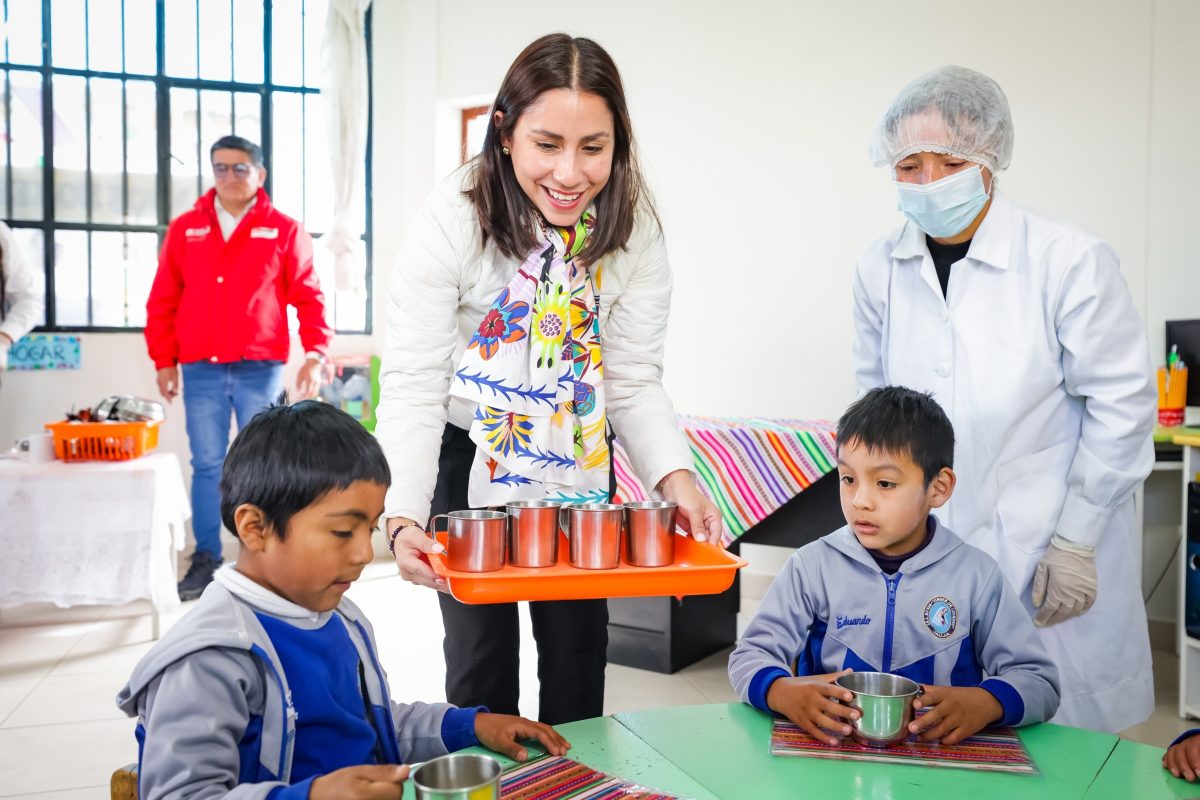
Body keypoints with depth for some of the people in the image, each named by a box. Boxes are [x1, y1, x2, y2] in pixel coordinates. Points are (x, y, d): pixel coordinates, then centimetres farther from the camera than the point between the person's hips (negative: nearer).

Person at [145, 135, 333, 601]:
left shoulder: (285, 231, 3)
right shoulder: (185, 229, 10)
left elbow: (308, 298, 0)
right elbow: (163, 301, 10)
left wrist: (316, 353, -12)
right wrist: (164, 361, 5)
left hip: (260, 370, -2)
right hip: (201, 371, 2)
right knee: (207, 466, 7)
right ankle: (205, 558, 16)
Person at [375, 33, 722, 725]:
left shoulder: (632, 230, -15)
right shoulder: (453, 222, -24)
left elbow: (634, 381, -11)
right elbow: (414, 385, -24)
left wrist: (676, 477, -28)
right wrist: (403, 519, -37)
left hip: (577, 462, 3)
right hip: (467, 457, -2)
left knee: (578, 648, 11)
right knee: (480, 653, 8)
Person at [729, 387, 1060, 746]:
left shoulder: (976, 574, -1)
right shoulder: (812, 565, -1)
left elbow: (1039, 680, 3)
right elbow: (750, 655, 0)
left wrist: (987, 703, -19)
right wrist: (784, 693, -21)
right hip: (828, 751, -2)